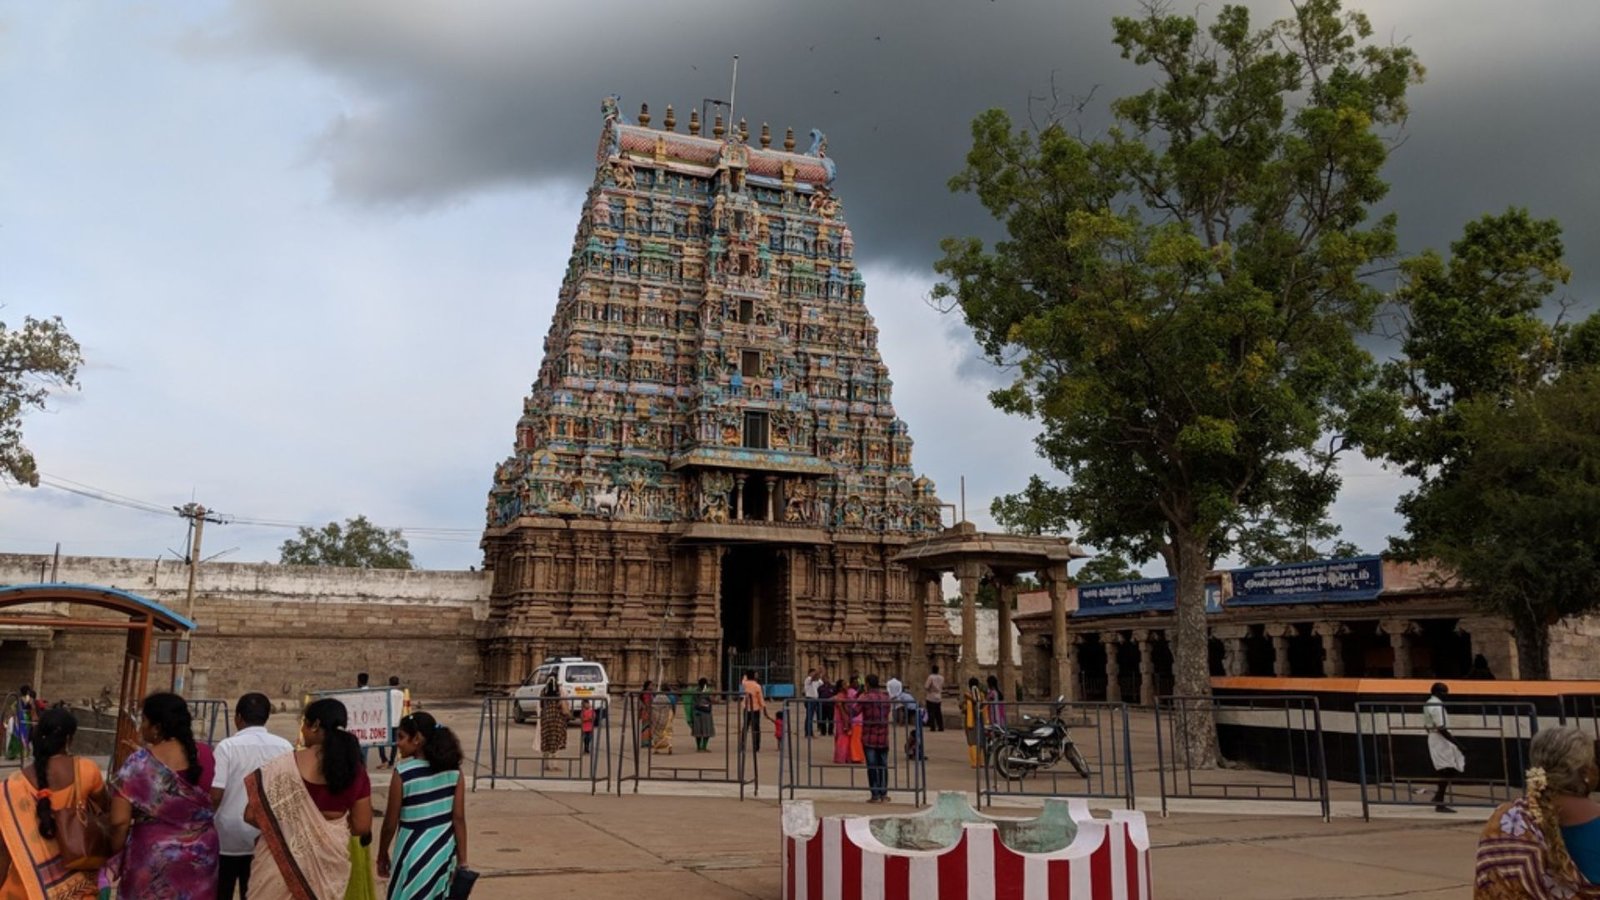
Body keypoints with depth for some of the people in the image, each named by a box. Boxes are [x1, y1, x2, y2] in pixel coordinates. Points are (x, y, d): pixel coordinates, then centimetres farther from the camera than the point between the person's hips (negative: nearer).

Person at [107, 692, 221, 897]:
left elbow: (119, 822, -15)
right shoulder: (204, 756, -3)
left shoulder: (139, 764, -13)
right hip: (200, 856, 3)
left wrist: (117, 857, 3)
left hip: (153, 858, -3)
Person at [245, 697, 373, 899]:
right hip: (332, 862, 4)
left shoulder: (288, 765, -14)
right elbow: (362, 826, 1)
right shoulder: (355, 770, -3)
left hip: (286, 860, -4)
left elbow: (252, 814, -9)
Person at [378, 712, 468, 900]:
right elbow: (458, 818, -2)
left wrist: (382, 854, 8)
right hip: (445, 851, 5)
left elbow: (391, 823, -8)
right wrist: (462, 861, 3)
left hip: (415, 853, -5)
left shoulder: (403, 773, -15)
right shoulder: (453, 770, -3)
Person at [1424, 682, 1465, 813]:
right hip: (1440, 739, -10)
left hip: (1432, 738, 10)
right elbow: (1441, 728, -23)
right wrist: (1456, 742, -21)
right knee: (1446, 771, -7)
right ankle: (1439, 803, -6)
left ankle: (1438, 797, 12)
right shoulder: (1437, 705, -17)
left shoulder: (1428, 704, 15)